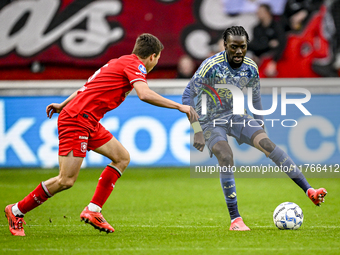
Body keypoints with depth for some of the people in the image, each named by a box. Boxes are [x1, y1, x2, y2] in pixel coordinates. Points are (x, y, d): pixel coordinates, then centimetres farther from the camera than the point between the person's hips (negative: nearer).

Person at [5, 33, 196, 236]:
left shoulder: (120, 63, 19)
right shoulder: (135, 65, -9)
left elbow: (90, 86, 29)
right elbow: (144, 94, -27)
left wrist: (63, 105, 38)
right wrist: (179, 106, -22)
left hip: (89, 123, 10)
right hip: (76, 120, -10)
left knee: (122, 157, 8)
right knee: (67, 180, -12)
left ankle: (93, 211, 6)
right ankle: (17, 211, 2)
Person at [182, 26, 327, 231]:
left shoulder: (251, 68, -5)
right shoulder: (211, 66, -21)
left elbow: (255, 98, 13)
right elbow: (188, 95, -19)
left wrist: (260, 126, 14)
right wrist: (196, 129, -24)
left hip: (236, 117, 4)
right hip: (211, 120, -4)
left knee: (268, 144, -17)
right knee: (226, 157, -28)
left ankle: (309, 191, -20)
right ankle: (235, 220, -24)